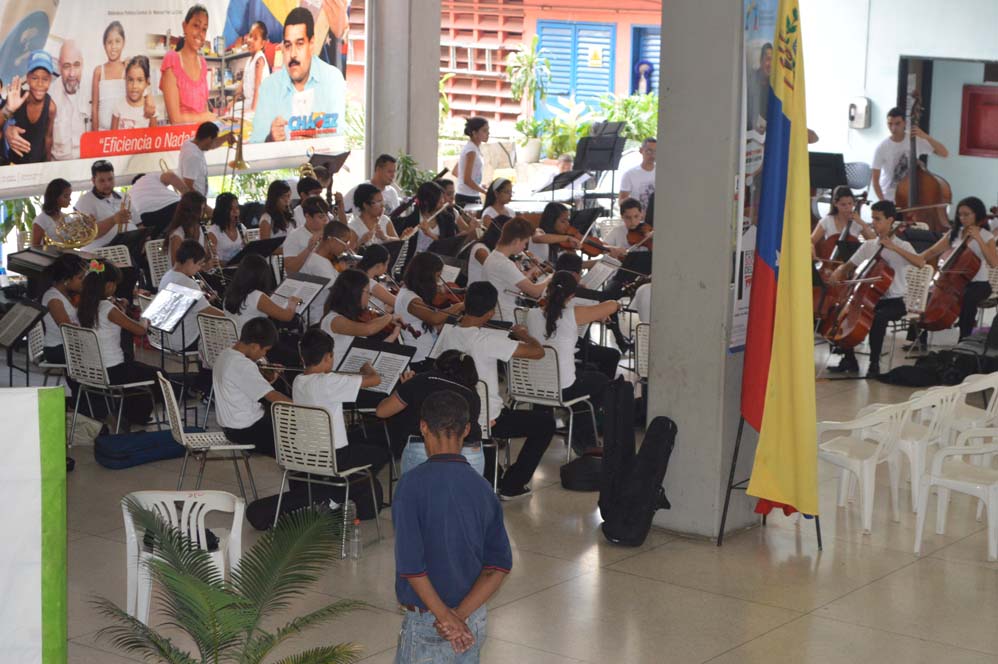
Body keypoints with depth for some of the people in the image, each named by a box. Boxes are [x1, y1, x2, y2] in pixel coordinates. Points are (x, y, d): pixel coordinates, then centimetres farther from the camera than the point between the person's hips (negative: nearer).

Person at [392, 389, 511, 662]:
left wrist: (445, 616, -13)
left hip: (427, 620, -5)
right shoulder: (482, 488, 1)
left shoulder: (413, 483, -15)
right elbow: (499, 565, -3)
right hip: (474, 619, 5)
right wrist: (459, 615, -9)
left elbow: (410, 564, -20)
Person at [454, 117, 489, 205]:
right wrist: (486, 192, -12)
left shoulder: (473, 148, 13)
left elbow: (455, 172, 21)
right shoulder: (471, 151, -14)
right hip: (468, 198, -9)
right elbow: (467, 180, -18)